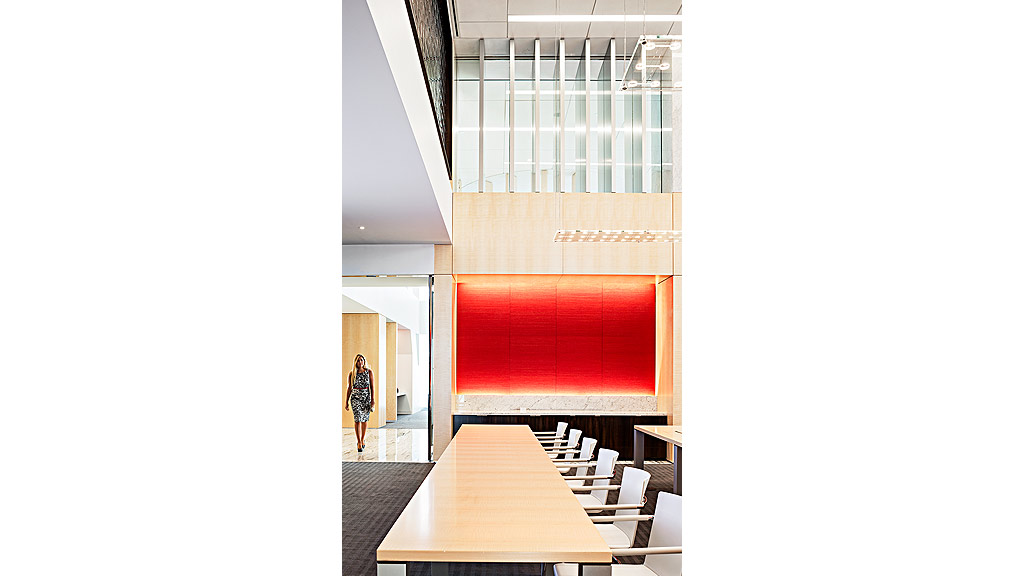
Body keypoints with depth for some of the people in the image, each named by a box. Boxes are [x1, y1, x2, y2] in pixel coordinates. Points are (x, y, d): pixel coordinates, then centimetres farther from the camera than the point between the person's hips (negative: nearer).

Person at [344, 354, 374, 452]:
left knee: (364, 420, 10)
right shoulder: (352, 374, 1)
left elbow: (372, 386, 0)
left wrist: (372, 400, -6)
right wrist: (346, 402, 5)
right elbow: (349, 388, 5)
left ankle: (363, 439, 28)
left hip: (366, 397, 1)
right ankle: (358, 442, -7)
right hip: (355, 398, -1)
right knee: (358, 419, -11)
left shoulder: (369, 372, 1)